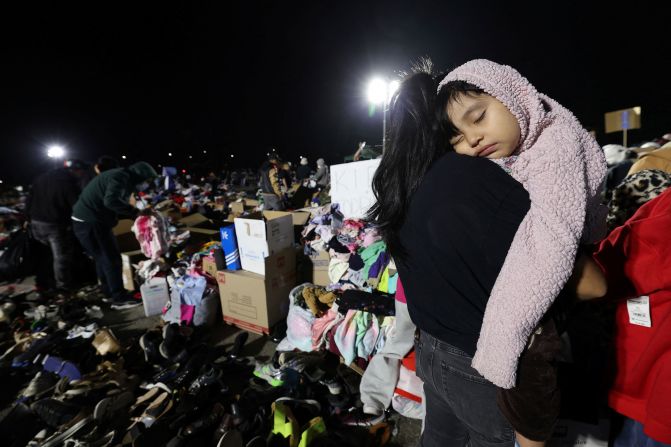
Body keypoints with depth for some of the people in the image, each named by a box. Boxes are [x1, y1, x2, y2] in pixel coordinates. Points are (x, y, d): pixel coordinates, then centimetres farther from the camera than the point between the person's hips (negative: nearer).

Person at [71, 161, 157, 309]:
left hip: (90, 220, 11)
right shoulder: (121, 177, -17)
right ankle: (119, 299, 3)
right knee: (112, 259, -5)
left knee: (103, 258, 18)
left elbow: (117, 203, 15)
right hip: (90, 222, -11)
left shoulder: (125, 180, 15)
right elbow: (111, 201, -33)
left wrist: (136, 213, 3)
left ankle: (109, 293, 31)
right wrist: (135, 212, -26)